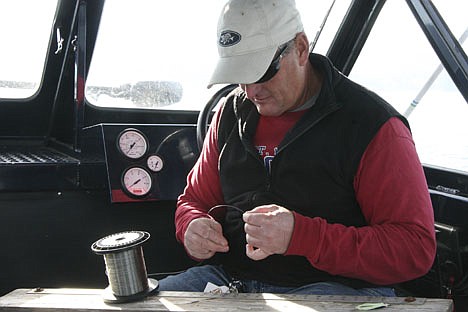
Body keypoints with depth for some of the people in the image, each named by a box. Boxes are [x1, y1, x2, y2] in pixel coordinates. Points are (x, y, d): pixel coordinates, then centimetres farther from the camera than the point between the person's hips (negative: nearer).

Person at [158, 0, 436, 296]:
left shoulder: (374, 124, -7)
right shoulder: (231, 113, 13)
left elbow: (415, 248, -12)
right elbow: (194, 200, 25)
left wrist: (300, 235, -23)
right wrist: (192, 227, -2)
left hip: (337, 285, -6)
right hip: (231, 277, 7)